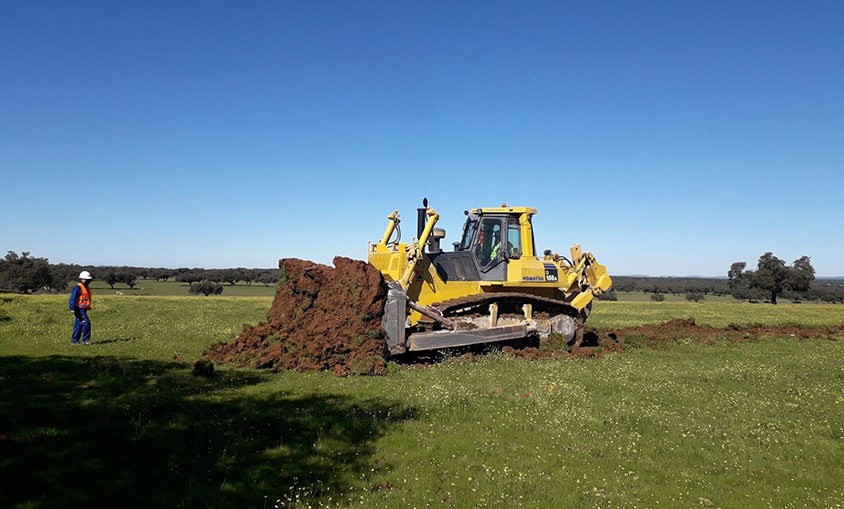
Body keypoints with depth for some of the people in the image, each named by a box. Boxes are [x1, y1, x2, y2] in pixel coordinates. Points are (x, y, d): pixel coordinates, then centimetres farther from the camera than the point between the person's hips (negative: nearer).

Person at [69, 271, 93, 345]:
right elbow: (72, 298, -16)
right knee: (86, 323, -14)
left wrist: (88, 308, 26)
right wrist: (72, 309, -23)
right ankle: (85, 339, -7)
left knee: (79, 325, 10)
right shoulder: (78, 288, -11)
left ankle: (74, 341, 14)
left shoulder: (87, 288, 17)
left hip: (84, 310, 9)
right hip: (79, 309, -9)